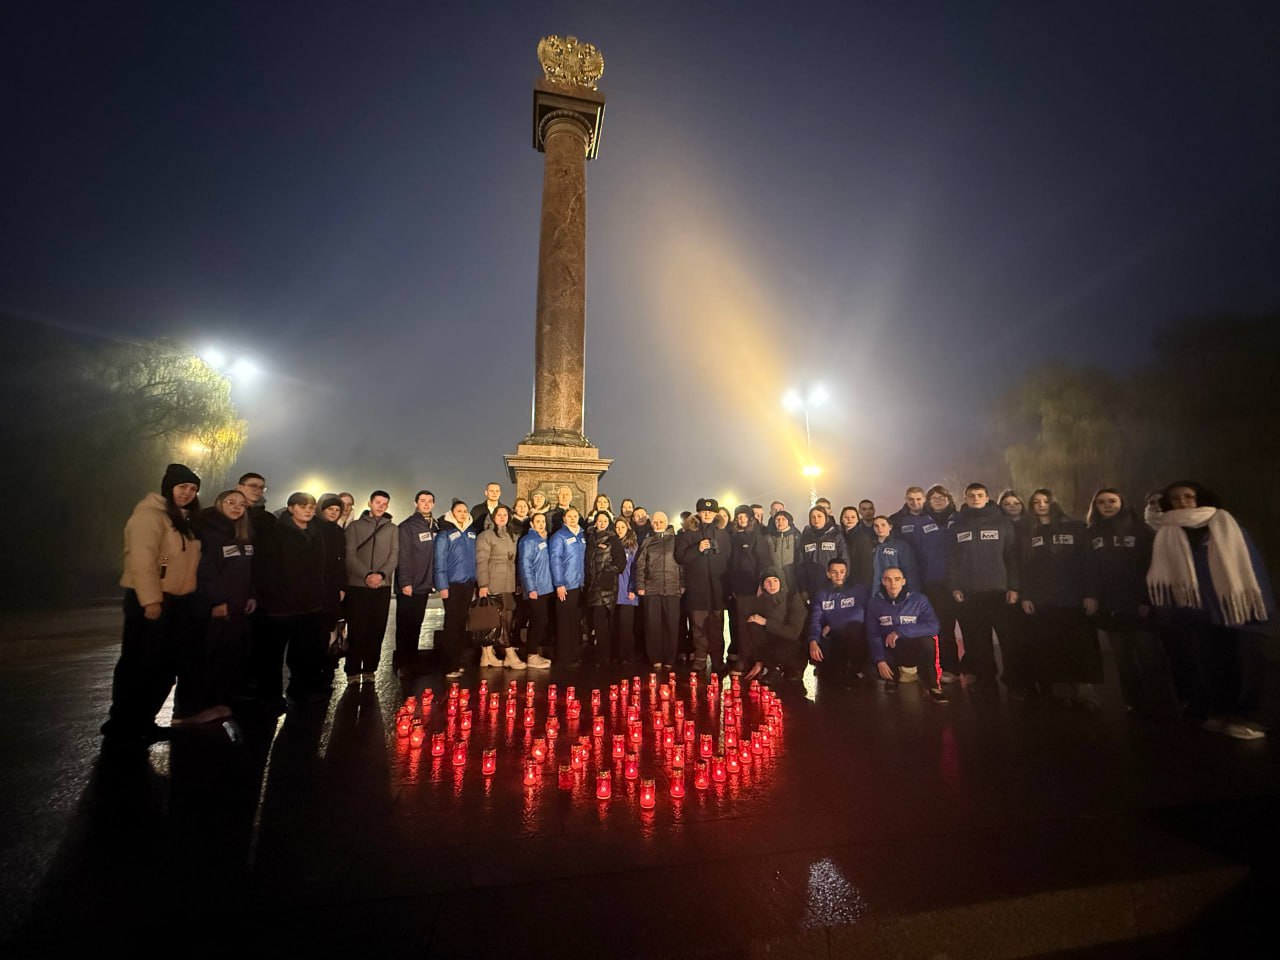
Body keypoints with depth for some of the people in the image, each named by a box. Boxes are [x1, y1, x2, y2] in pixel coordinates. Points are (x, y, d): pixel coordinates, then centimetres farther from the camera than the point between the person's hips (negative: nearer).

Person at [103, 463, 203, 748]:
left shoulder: (185, 519, 15)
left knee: (166, 665, 13)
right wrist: (151, 600, -24)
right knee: (139, 666, 0)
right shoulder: (150, 514, -12)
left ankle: (142, 722, 25)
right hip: (151, 601, -8)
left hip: (180, 600, 8)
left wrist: (193, 598, 12)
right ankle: (120, 729, 13)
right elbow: (142, 560, -20)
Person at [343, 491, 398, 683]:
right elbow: (350, 555, -3)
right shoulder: (355, 526, 6)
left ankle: (369, 670, 13)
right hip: (357, 585, -1)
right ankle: (353, 671, 9)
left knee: (377, 629, 4)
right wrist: (367, 575, -15)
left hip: (382, 586, 2)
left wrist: (381, 574, -14)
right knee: (356, 629, 0)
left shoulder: (392, 529, 11)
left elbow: (394, 556, 2)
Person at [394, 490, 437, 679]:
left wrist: (433, 580, 8)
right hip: (408, 586, -6)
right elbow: (403, 556, -13)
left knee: (416, 626, 13)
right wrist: (405, 583, -18)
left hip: (424, 586, 6)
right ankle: (403, 664, 11)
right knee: (405, 626, 2)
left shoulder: (435, 527, 10)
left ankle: (412, 662, 23)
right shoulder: (407, 526, -7)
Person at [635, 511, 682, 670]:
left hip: (672, 589, -1)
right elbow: (640, 565, 7)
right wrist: (640, 586, 0)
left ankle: (669, 661, 10)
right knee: (653, 625, 2)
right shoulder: (647, 541, 11)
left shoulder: (675, 540, 8)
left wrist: (682, 584, 0)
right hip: (651, 589, 1)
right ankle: (656, 660, 11)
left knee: (672, 625, 1)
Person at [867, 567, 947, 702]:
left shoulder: (919, 599, -8)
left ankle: (932, 686, -12)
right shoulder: (875, 603, -5)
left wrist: (900, 631, -30)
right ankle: (892, 676, 14)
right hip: (891, 651, 2)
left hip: (917, 650, -2)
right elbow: (873, 635, -8)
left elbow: (933, 626, -22)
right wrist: (880, 660, -22)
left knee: (927, 641, -34)